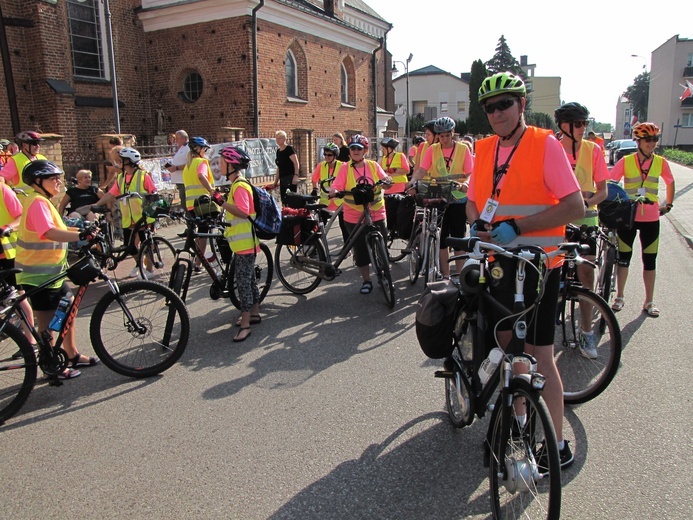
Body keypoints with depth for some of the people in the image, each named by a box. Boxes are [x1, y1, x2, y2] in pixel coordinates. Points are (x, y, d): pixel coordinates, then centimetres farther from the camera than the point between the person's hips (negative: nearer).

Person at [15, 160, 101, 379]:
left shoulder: (43, 202, 14)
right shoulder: (37, 202, -20)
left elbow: (58, 229, 20)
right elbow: (50, 233, -36)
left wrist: (84, 230, 12)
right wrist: (81, 235, -45)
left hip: (52, 270, 10)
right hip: (39, 274, -10)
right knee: (46, 322, 2)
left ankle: (72, 355, 30)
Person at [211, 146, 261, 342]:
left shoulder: (239, 186, -17)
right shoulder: (237, 184, 15)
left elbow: (243, 212, -27)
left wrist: (222, 202, -25)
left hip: (244, 242, -11)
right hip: (243, 241, 11)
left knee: (243, 281, -7)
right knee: (249, 278, 18)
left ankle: (245, 324, -2)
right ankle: (254, 313, 30)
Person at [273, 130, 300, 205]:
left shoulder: (289, 149, -6)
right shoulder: (278, 151, 16)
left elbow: (296, 163, -14)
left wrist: (296, 175, -26)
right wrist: (276, 181, 20)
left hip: (290, 179, -8)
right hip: (282, 180, 8)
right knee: (284, 200, 6)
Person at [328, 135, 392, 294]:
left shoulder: (373, 165, 6)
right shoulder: (346, 168, 1)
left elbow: (385, 179, -2)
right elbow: (335, 187, -7)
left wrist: (387, 180, -25)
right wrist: (334, 192, -28)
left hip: (376, 214, 1)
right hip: (354, 216, -1)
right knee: (360, 250, 4)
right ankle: (366, 280, 20)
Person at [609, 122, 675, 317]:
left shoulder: (661, 162, 2)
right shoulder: (626, 161, -5)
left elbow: (670, 183, 17)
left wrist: (668, 204, 14)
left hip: (651, 218, 2)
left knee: (650, 260, 7)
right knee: (624, 258, 7)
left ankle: (649, 302, 18)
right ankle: (620, 297, 21)